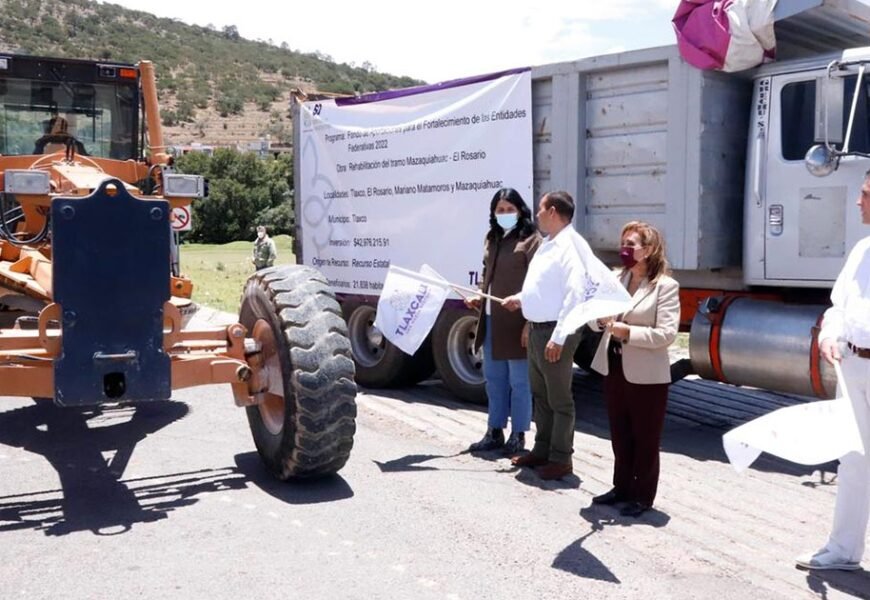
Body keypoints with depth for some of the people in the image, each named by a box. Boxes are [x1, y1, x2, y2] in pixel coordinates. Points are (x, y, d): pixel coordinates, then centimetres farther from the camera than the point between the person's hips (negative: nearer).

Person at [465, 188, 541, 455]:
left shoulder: (530, 239, -7)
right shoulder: (492, 239, 15)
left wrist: (530, 323, -17)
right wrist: (479, 299, 8)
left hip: (517, 321, -7)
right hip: (491, 320, 7)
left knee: (518, 381, 3)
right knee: (494, 379, 14)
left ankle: (518, 435, 14)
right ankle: (495, 432, 25)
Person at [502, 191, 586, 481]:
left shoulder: (572, 246, -17)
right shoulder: (547, 243, 14)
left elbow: (575, 295, -23)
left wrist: (558, 337, -24)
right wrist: (520, 298, 19)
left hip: (555, 332, -10)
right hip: (536, 329, 10)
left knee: (559, 399, 0)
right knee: (540, 395, 18)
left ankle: (561, 459, 10)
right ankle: (542, 450, 30)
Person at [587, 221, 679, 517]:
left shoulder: (666, 286, -12)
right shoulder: (615, 279, 7)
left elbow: (667, 334, -18)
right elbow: (594, 320, 6)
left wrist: (626, 331, -24)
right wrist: (600, 317, -17)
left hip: (646, 375, -6)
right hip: (614, 369, 6)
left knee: (645, 438, 7)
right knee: (620, 434, 17)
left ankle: (643, 496, 19)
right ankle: (622, 487, 31)